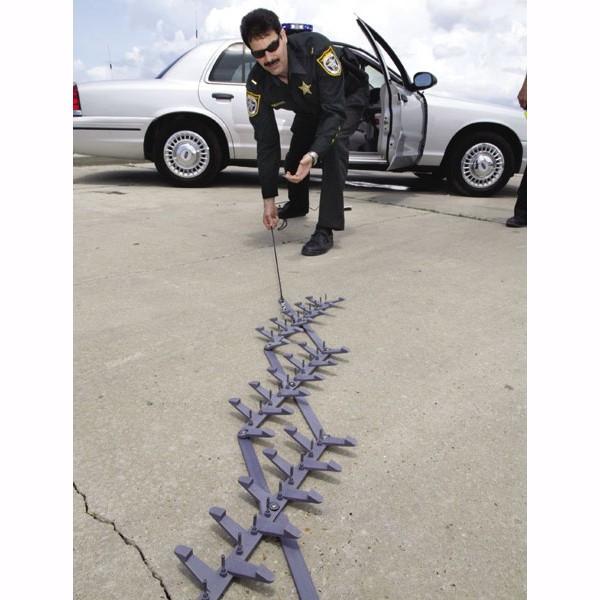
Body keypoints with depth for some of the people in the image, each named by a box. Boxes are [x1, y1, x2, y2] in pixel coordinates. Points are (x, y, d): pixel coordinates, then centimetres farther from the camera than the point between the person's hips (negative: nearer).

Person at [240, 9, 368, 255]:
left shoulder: (316, 47, -40)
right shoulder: (257, 84, -26)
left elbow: (335, 111, -40)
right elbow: (266, 141, -23)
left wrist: (314, 154, -56)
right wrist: (268, 199, -23)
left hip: (347, 97, -5)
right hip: (310, 106, 5)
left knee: (333, 146, -30)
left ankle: (326, 230, -27)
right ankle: (297, 205, 37)